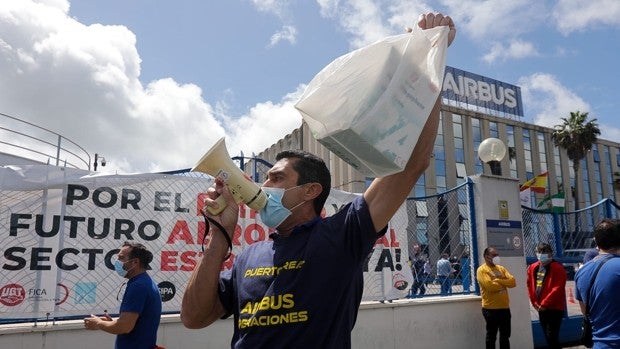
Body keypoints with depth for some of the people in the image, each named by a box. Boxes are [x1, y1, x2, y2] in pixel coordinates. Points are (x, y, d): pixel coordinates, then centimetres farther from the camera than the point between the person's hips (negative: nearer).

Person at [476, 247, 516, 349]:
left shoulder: (501, 268, 13)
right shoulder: (482, 270, -9)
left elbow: (513, 282, 2)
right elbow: (489, 285, -21)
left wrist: (498, 280, -12)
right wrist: (504, 283, -6)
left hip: (504, 307, 7)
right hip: (491, 308, -6)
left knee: (505, 335, 14)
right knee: (491, 336, 4)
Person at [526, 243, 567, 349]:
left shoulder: (558, 268, -11)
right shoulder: (533, 268, 9)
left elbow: (557, 288, -18)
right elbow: (530, 286, 14)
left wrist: (544, 303, -18)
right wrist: (535, 303, 4)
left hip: (554, 308, -7)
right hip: (541, 308, 7)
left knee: (552, 337, -9)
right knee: (548, 338, 16)